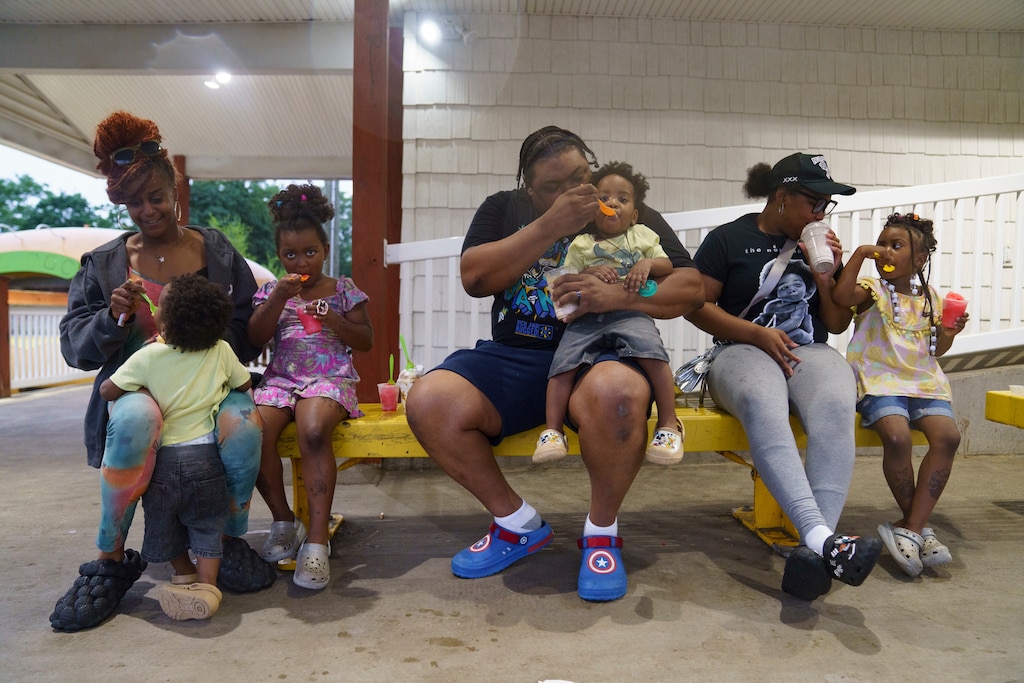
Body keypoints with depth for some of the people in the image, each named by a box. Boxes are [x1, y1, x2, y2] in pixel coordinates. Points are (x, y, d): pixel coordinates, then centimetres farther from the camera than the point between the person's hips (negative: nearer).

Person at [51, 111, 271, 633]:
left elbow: (249, 333, 7)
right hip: (137, 384, 0)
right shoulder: (104, 264, 13)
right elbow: (74, 346, 9)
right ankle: (110, 561, -18)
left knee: (242, 426, -35)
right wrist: (114, 318, -12)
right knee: (136, 420, -38)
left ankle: (232, 541, -7)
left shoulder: (217, 252, 10)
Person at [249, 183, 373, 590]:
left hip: (330, 379, -3)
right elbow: (255, 338, 4)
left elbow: (366, 341, 7)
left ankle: (317, 540, -31)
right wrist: (278, 299, -7)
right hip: (280, 379, 3)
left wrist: (333, 320, -10)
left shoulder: (343, 290, 11)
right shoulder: (272, 291, 16)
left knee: (313, 430, -36)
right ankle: (284, 522, -7)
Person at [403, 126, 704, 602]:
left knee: (616, 394, -39)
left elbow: (691, 288, 2)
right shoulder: (503, 209, 16)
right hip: (515, 356, 3)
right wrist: (550, 228, -10)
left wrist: (621, 296, -17)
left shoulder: (632, 217, 12)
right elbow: (474, 278, -1)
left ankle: (601, 532, -10)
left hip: (600, 355, -2)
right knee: (429, 402, -24)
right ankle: (519, 525, -1)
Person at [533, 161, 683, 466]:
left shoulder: (642, 236, 19)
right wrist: (589, 272, -8)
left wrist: (648, 263, -5)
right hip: (587, 317, 1)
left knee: (652, 352, -29)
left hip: (630, 312, -1)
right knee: (563, 362, -20)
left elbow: (668, 266, 16)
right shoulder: (580, 244, 16)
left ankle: (669, 423, -16)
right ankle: (552, 430, -12)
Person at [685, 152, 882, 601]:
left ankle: (816, 547, -44)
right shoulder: (728, 239, 8)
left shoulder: (821, 246, 21)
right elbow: (696, 306, 0)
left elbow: (838, 324, 21)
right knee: (763, 405, -41)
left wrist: (825, 278, 4)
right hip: (744, 350, -3)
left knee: (835, 408, -34)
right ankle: (822, 537, -50)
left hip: (811, 352, 4)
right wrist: (758, 333, -10)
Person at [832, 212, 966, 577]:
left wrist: (949, 333, 3)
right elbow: (840, 296, -22)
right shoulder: (873, 291, 2)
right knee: (897, 435, -30)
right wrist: (858, 254, -20)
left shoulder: (929, 298, 16)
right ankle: (920, 525, -7)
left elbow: (936, 349, 24)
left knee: (948, 435, -22)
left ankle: (911, 527, -16)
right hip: (880, 382, -4)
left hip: (924, 382, 5)